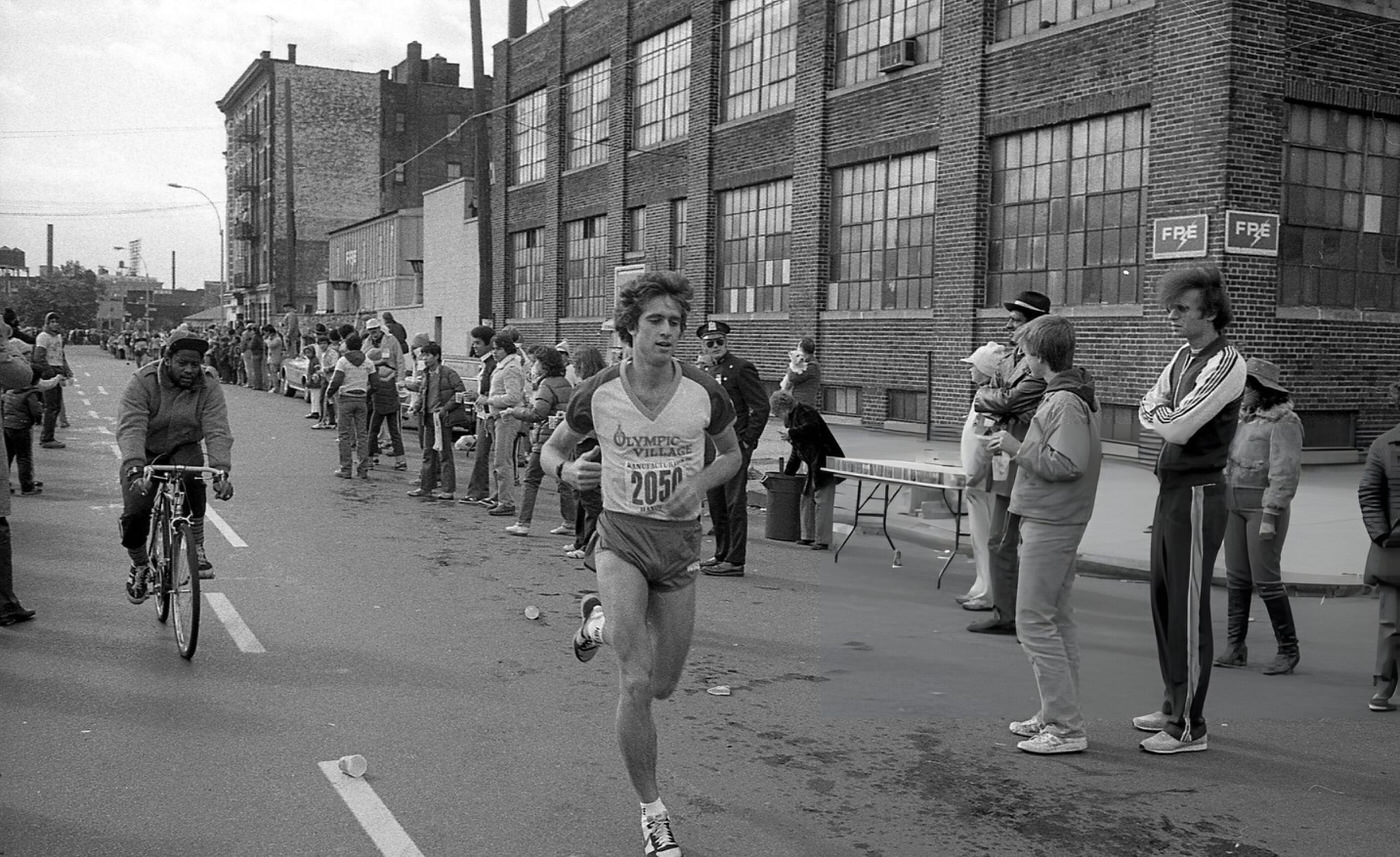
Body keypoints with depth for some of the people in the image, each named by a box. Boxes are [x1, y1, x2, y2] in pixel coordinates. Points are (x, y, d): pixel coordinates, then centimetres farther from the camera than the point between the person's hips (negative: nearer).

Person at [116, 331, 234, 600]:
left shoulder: (209, 386, -14)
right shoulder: (143, 382, -20)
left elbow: (217, 431, -23)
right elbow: (130, 428, -31)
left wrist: (221, 471, -40)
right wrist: (135, 470, -47)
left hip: (184, 450, 1)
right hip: (145, 454, 0)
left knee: (193, 474, -34)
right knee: (134, 513, -15)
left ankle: (197, 548, -19)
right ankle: (139, 567, 17)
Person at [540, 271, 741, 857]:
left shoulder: (704, 393, -7)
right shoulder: (599, 392, -9)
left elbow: (731, 453, 10)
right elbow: (551, 449, 7)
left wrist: (700, 483, -11)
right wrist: (567, 470, -17)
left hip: (681, 539, 3)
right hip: (621, 535, -2)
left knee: (662, 684, 13)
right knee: (636, 683, -16)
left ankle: (600, 622, 44)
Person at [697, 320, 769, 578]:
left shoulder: (741, 368, -9)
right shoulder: (709, 371, 16)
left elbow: (761, 407, -13)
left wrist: (747, 441, -14)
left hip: (735, 446, -9)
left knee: (735, 503, -6)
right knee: (715, 502, 13)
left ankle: (735, 561, -2)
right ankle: (722, 554, 23)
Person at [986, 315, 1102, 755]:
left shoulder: (1065, 402, -18)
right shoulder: (1069, 395, 14)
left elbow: (1067, 464, -25)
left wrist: (1017, 448, -17)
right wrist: (1017, 446, 9)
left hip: (1048, 525, -11)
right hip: (1054, 522, 11)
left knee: (1034, 622, -7)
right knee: (1057, 620, 14)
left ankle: (1066, 728, -4)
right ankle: (1058, 715, 23)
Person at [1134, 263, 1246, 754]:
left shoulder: (1226, 364, -15)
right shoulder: (1184, 356, 13)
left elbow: (1179, 429, -20)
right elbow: (1147, 412, 11)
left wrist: (1158, 415, -1)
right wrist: (1166, 414, -9)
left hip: (1197, 494, -9)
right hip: (1170, 488, 9)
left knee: (1188, 610, -4)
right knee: (1163, 600, 15)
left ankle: (1190, 727, 5)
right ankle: (1173, 707, 28)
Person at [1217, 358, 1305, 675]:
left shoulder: (1283, 423, -12)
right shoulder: (1245, 417, 12)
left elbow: (1286, 473, -17)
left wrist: (1269, 517, -20)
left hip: (1265, 506, -8)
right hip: (1235, 505, 8)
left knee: (1265, 580, -6)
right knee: (1236, 577, 7)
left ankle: (1288, 649, 8)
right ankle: (1235, 647, 11)